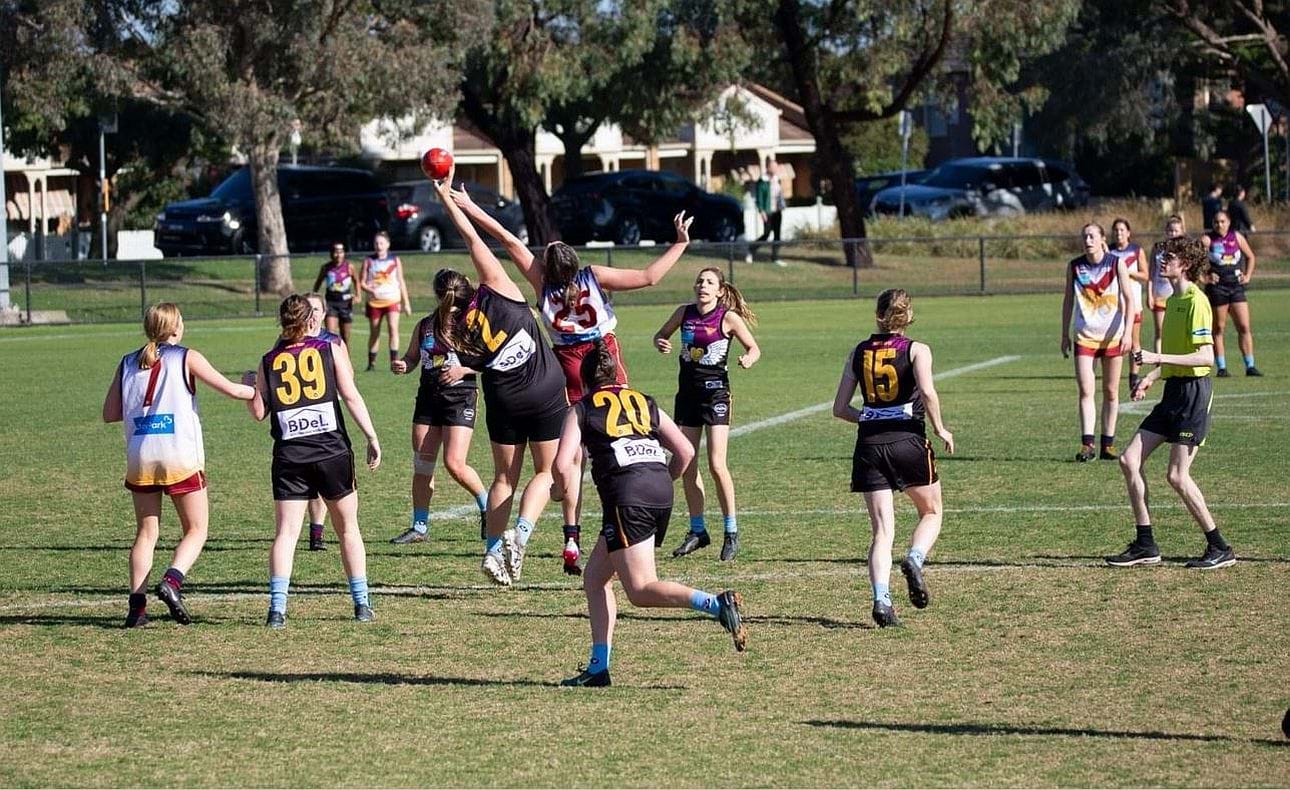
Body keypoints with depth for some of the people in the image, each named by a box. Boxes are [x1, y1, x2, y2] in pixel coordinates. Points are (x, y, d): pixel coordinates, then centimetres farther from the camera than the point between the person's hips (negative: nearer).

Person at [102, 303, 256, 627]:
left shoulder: (128, 363, 10)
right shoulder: (186, 358, -1)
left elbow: (109, 414, 10)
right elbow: (230, 389, -3)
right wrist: (261, 391, 13)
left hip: (140, 458, 4)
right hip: (181, 458, -4)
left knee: (146, 532, 12)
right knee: (196, 530, 6)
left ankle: (137, 604, 1)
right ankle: (172, 580, -18)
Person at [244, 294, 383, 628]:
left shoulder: (269, 361, 6)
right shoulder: (330, 350, 3)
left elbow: (258, 412, 5)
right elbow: (351, 396, -3)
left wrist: (249, 384, 24)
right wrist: (372, 438, -1)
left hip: (289, 456, 1)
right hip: (332, 450, 0)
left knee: (286, 532, -1)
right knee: (348, 528, 12)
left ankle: (277, 607, -13)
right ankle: (362, 604, 13)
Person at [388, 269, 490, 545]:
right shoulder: (425, 325, 9)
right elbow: (412, 358, 18)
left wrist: (463, 370, -18)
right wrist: (401, 365, -5)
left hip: (461, 398, -5)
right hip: (428, 398, 5)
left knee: (454, 464, -15)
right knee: (422, 466, 3)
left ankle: (488, 507, 10)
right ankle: (420, 527, 11)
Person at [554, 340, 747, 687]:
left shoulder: (582, 410, 10)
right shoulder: (645, 403, 23)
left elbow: (562, 465, -3)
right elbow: (686, 452, 17)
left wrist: (565, 490, 18)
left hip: (627, 498, -6)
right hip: (661, 494, 6)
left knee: (641, 590, -8)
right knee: (594, 577, 18)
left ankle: (716, 604, -30)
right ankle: (598, 667, 13)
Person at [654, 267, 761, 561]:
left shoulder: (728, 317, -7)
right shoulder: (684, 313, 4)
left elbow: (754, 348, 1)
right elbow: (661, 334, 19)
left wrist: (748, 358, -22)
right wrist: (661, 344, -4)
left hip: (715, 392, -5)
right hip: (687, 391, 5)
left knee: (716, 464, -12)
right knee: (686, 465, 6)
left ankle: (731, 531, -2)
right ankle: (697, 531, 18)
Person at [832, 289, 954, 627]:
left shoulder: (859, 353, 10)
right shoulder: (916, 350, -1)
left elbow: (840, 408, 9)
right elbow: (927, 391, -19)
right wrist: (940, 428, -6)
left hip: (869, 446, 3)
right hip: (908, 440, -3)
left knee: (882, 529, 3)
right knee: (931, 512, 19)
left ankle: (881, 599, -15)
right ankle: (914, 560, -10)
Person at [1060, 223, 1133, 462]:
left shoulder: (1116, 264, -3)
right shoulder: (1074, 266, 1)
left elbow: (1128, 298, -3)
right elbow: (1068, 300, 10)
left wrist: (1127, 332, -13)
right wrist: (1065, 334, 9)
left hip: (1112, 335, 0)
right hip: (1084, 336, 0)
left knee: (1111, 391, 5)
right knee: (1085, 390, -11)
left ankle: (1108, 444, 12)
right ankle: (1087, 444, -14)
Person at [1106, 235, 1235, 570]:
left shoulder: (1195, 301, -14)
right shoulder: (1173, 300, 15)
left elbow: (1206, 357, -22)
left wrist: (1159, 358, -24)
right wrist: (1153, 376, 15)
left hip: (1193, 391, -10)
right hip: (1173, 392, 10)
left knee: (1177, 476, -10)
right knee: (1130, 460, 3)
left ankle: (1219, 548, 1)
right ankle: (1145, 545, 9)